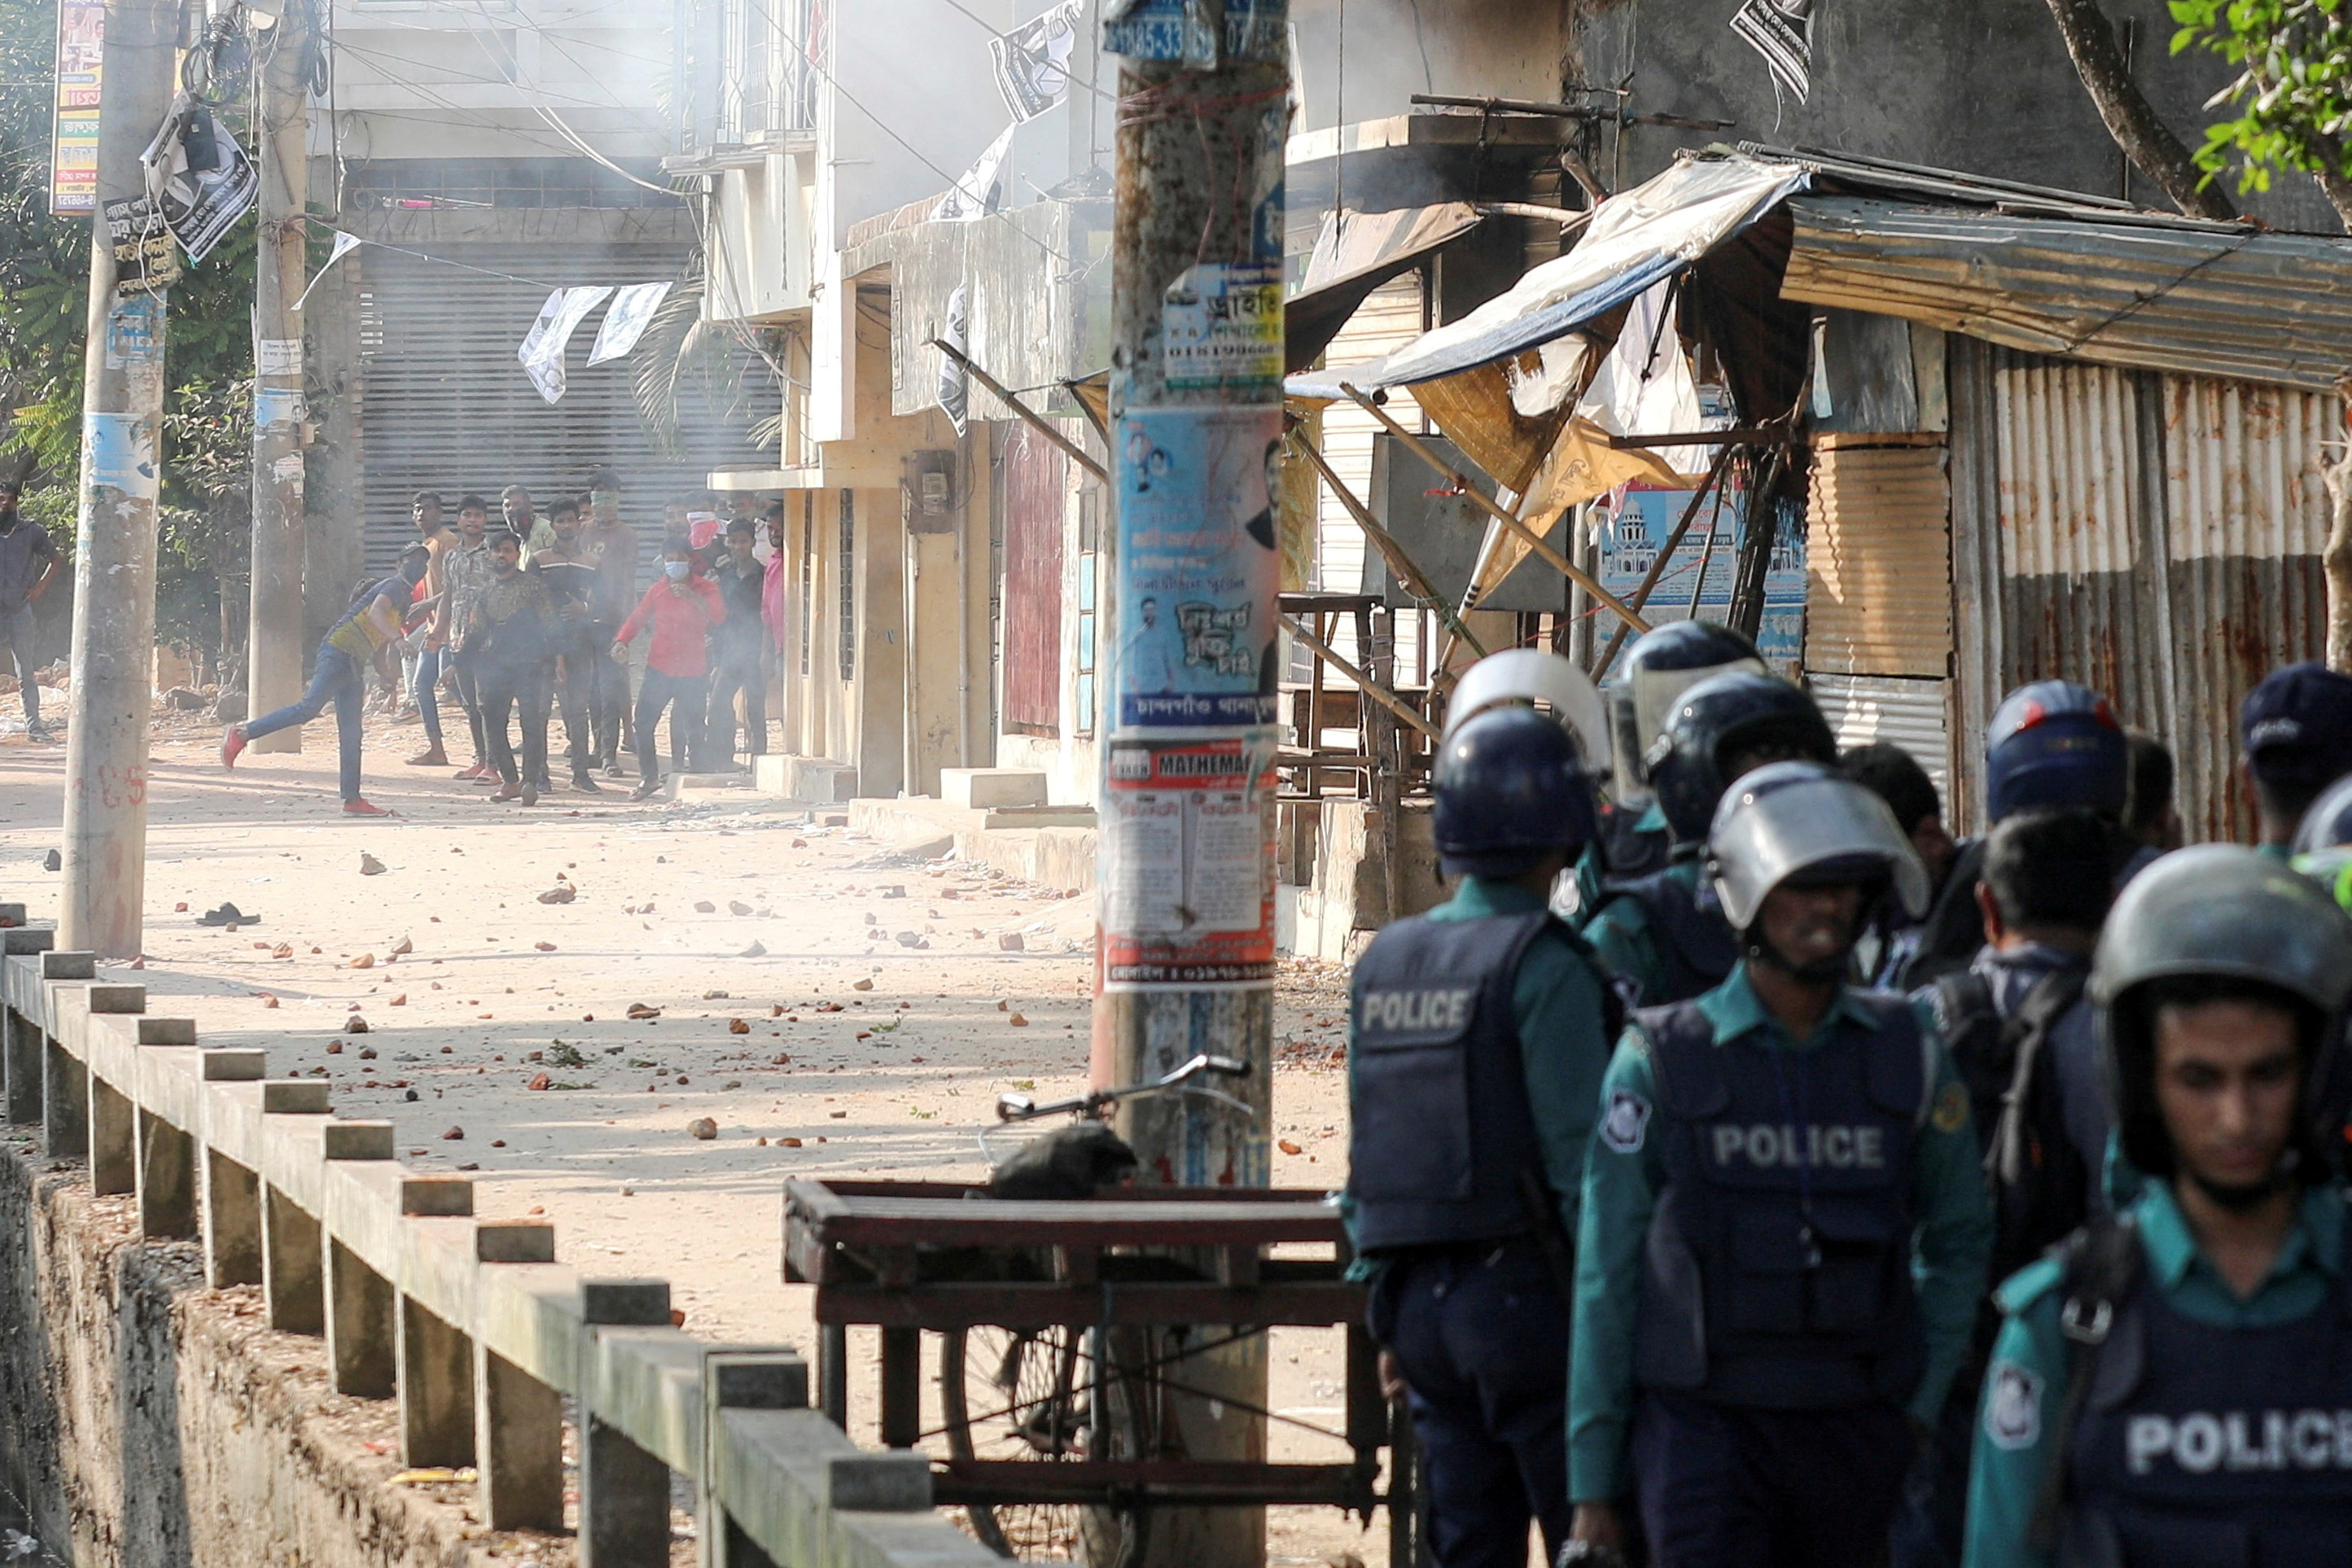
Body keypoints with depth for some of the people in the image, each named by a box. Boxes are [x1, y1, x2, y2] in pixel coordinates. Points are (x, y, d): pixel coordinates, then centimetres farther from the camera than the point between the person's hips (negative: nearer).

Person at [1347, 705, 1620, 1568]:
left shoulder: (1384, 963, 11)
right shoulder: (1545, 967, -12)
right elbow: (1579, 1155, -14)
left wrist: (1385, 1312, 20)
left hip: (1419, 1296, 7)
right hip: (1526, 1293, -7)